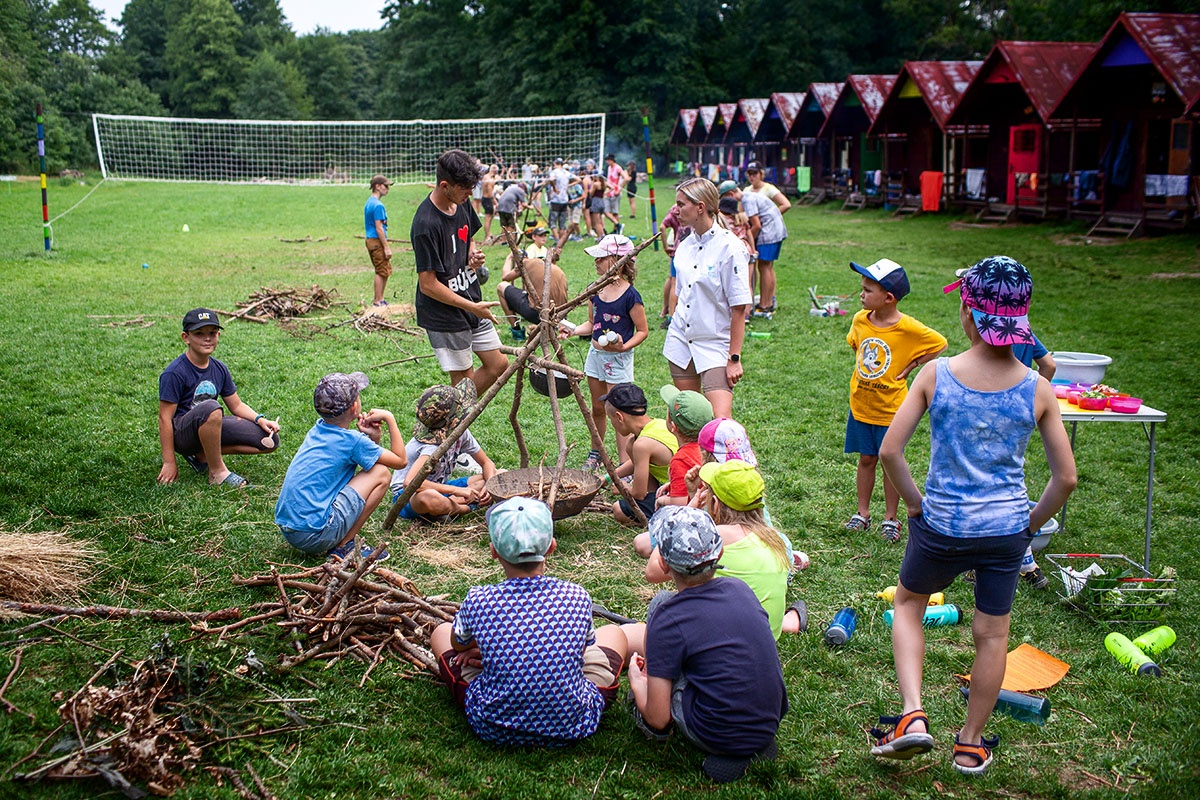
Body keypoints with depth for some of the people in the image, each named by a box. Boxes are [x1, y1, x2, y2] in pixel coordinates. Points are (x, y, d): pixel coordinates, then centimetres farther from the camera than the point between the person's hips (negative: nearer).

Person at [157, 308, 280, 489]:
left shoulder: (219, 369, 7)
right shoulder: (174, 373, -14)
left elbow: (236, 405, 15)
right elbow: (165, 418, -15)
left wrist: (259, 419, -5)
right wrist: (169, 462, -17)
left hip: (212, 429, 7)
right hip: (181, 432, -7)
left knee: (270, 440, -7)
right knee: (210, 408, -40)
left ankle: (202, 455, -2)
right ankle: (217, 472, -23)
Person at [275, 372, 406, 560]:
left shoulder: (317, 430, 12)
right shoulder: (352, 441, -10)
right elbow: (401, 460, 2)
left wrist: (373, 438, 4)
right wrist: (389, 418, 7)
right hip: (313, 535, -8)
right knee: (381, 473, 0)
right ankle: (342, 546, 0)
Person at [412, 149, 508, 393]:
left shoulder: (462, 204, 1)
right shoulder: (426, 224, -25)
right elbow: (428, 285, -22)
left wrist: (474, 254, -3)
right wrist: (472, 307, -18)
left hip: (473, 302, 8)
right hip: (443, 314, -8)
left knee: (498, 364, 13)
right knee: (465, 381, 1)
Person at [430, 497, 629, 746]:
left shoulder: (478, 601, -19)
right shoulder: (577, 596, -16)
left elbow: (459, 644, 3)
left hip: (494, 730, 0)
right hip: (572, 728, 0)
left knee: (442, 631, 24)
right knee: (614, 632, 26)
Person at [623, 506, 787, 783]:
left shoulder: (667, 620, -17)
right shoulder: (740, 589, -1)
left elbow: (658, 719, -14)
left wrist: (636, 682, 8)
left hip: (722, 738, -6)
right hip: (770, 723, 6)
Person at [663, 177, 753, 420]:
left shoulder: (729, 247, -14)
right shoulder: (685, 245, 6)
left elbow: (739, 308, -15)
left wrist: (734, 358, -16)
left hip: (716, 345, -6)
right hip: (681, 342, 6)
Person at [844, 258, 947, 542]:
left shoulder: (908, 328, -19)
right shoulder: (860, 320, -5)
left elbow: (940, 344, -6)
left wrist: (911, 366, -7)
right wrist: (863, 368, 6)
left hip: (890, 409, -4)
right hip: (860, 405, 4)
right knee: (866, 459, 14)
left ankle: (890, 518, 22)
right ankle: (862, 513, 25)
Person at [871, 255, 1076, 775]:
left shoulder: (936, 375, -13)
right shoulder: (1037, 390, -9)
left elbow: (889, 451, -12)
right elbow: (1066, 478, -5)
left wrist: (915, 502, 2)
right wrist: (1031, 523, 9)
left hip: (941, 527, -1)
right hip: (1007, 530, 1)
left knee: (908, 602, 25)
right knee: (992, 635, 18)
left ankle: (913, 715, 12)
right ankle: (971, 743, 32)